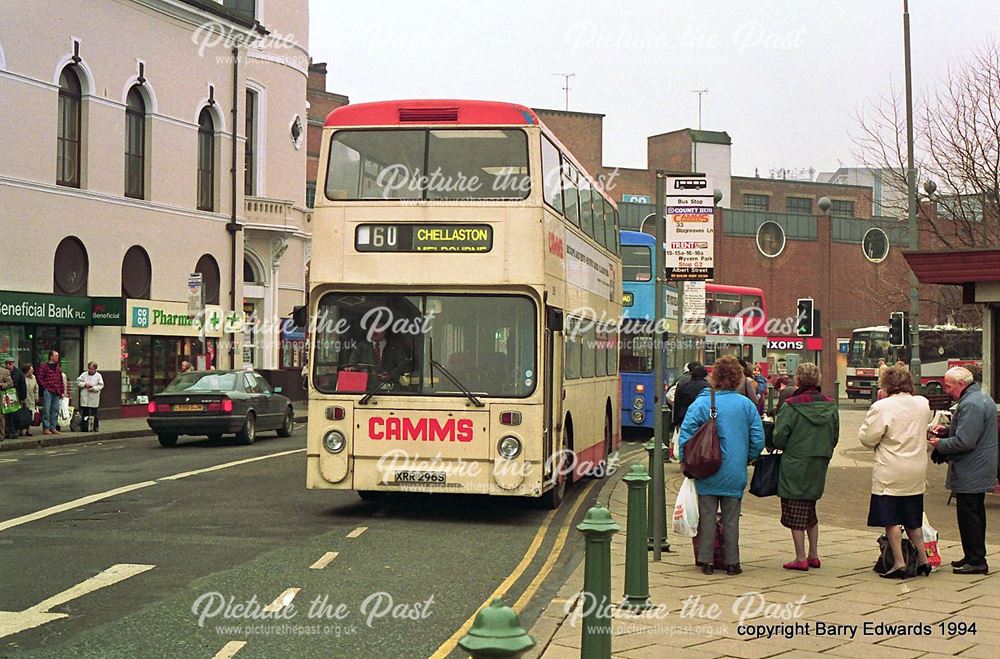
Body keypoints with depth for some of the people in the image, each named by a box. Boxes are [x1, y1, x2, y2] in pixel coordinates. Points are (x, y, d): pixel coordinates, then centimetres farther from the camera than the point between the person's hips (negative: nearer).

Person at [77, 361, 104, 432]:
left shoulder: (98, 376, 4)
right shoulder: (84, 374, 10)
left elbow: (101, 385, -2)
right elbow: (78, 382, 7)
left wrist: (94, 388, -16)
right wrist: (85, 384, -9)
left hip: (94, 399, -2)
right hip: (84, 398, 2)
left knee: (94, 414, 1)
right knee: (84, 414, 4)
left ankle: (95, 427, 8)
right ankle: (84, 428, 9)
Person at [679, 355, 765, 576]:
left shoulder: (701, 403, -7)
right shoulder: (746, 405, -3)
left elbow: (686, 435, -12)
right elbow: (758, 439, -1)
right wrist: (747, 459, 14)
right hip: (735, 474, 1)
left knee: (707, 517, 8)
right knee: (731, 519, 10)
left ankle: (705, 560, 9)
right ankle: (731, 562, 13)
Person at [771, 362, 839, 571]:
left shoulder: (791, 406, -14)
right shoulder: (830, 405, 2)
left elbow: (779, 438, -14)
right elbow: (835, 436, 8)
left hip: (795, 465, -6)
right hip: (819, 466, 6)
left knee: (795, 512, 1)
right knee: (810, 511, 18)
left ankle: (801, 558, 1)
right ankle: (813, 555, 20)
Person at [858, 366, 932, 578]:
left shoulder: (882, 407, -16)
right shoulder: (923, 404, 2)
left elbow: (867, 437, -12)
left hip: (890, 473, -6)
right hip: (916, 473, 6)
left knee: (891, 520, 1)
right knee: (912, 520, 18)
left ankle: (899, 563, 0)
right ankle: (922, 559, 19)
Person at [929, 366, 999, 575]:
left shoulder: (971, 404, -22)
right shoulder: (982, 398, 13)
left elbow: (964, 441, -27)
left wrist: (940, 444, -12)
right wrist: (947, 430, 11)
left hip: (970, 474, -11)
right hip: (980, 470, 11)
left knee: (969, 515, -3)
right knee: (975, 515, 17)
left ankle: (975, 560, 1)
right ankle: (976, 557, 25)